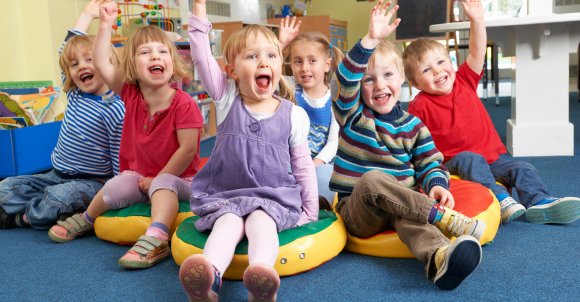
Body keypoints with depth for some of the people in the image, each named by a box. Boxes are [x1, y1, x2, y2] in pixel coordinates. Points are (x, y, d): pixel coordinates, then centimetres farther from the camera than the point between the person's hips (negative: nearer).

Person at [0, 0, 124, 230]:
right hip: (57, 175, 8)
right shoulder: (74, 95, 5)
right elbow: (65, 51, 15)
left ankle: (20, 216, -6)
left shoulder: (115, 111, -16)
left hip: (92, 182, -7)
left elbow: (121, 160, -14)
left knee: (58, 199, -33)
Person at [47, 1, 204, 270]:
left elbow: (188, 148, -21)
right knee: (117, 186, -19)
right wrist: (106, 25, -14)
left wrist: (157, 178, -16)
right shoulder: (131, 95, -3)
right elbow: (101, 64, -5)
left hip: (176, 178, -4)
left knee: (163, 184, -34)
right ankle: (86, 219, 9)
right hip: (139, 176, 5)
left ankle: (155, 238, -46)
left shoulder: (184, 104, -20)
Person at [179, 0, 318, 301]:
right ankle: (208, 276, -53)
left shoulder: (294, 115, 0)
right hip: (224, 194, 1)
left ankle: (262, 275, -54)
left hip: (274, 197, 0)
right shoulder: (227, 99, 2)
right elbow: (202, 57, -9)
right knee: (228, 222, -29)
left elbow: (303, 166, 7)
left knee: (260, 221, -30)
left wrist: (310, 213, 8)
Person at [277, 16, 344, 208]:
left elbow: (334, 142, -5)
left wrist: (315, 164, -18)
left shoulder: (334, 100, -3)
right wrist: (280, 44, -18)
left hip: (321, 163, -1)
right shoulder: (291, 88, 0)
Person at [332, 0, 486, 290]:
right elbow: (347, 76, -15)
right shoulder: (353, 113, 3)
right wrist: (371, 39, -28)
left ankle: (439, 259, -65)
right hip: (357, 210, -1)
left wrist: (436, 185, -15)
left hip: (401, 204, 2)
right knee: (372, 178, -36)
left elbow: (429, 164, 9)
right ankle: (444, 219, -37)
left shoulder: (412, 124, 10)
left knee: (408, 214, -36)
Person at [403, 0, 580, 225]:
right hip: (455, 164, -5)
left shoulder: (464, 82, 3)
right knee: (469, 159, -35)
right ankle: (500, 200, -41)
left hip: (492, 157, 5)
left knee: (523, 169, -13)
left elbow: (477, 53, -9)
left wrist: (476, 20, -22)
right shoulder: (419, 106, -9)